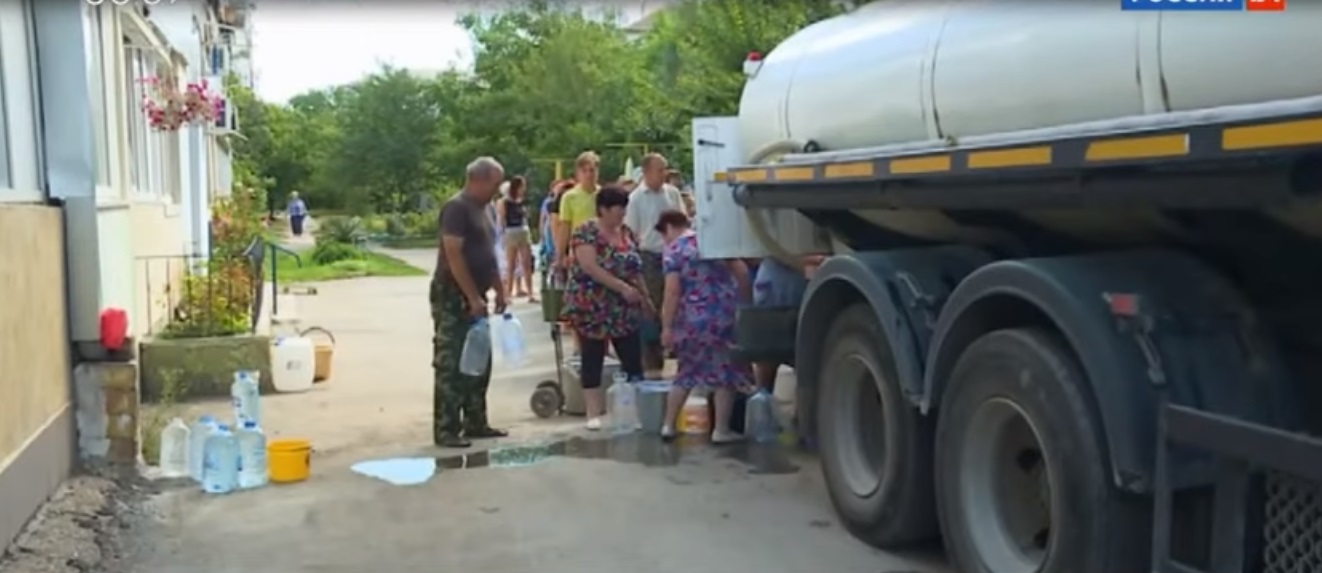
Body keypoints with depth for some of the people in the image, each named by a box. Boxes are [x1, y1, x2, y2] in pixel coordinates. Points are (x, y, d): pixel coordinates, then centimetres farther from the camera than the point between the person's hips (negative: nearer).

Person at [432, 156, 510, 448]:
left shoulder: (480, 208, 15)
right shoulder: (457, 207, -15)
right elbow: (453, 255, -21)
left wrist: (499, 289, 18)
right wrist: (473, 297, -22)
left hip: (473, 297, 10)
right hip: (453, 297, -10)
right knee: (451, 365, -6)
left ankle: (475, 423, 22)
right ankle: (446, 430, 0)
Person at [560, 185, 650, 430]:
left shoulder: (627, 233, 10)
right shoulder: (586, 231, -10)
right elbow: (590, 267, -20)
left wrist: (645, 297, 14)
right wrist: (622, 287, -23)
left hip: (624, 309, 6)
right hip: (592, 307, -6)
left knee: (633, 360, 3)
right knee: (592, 360, 1)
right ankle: (594, 413, 7)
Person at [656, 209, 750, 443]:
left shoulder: (673, 251, -2)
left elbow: (672, 291, -12)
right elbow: (742, 272, 4)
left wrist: (667, 327, -9)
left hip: (692, 319, -1)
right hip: (724, 315, 1)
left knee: (687, 371, 15)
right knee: (725, 372, 7)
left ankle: (668, 425, 19)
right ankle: (721, 430, 7)